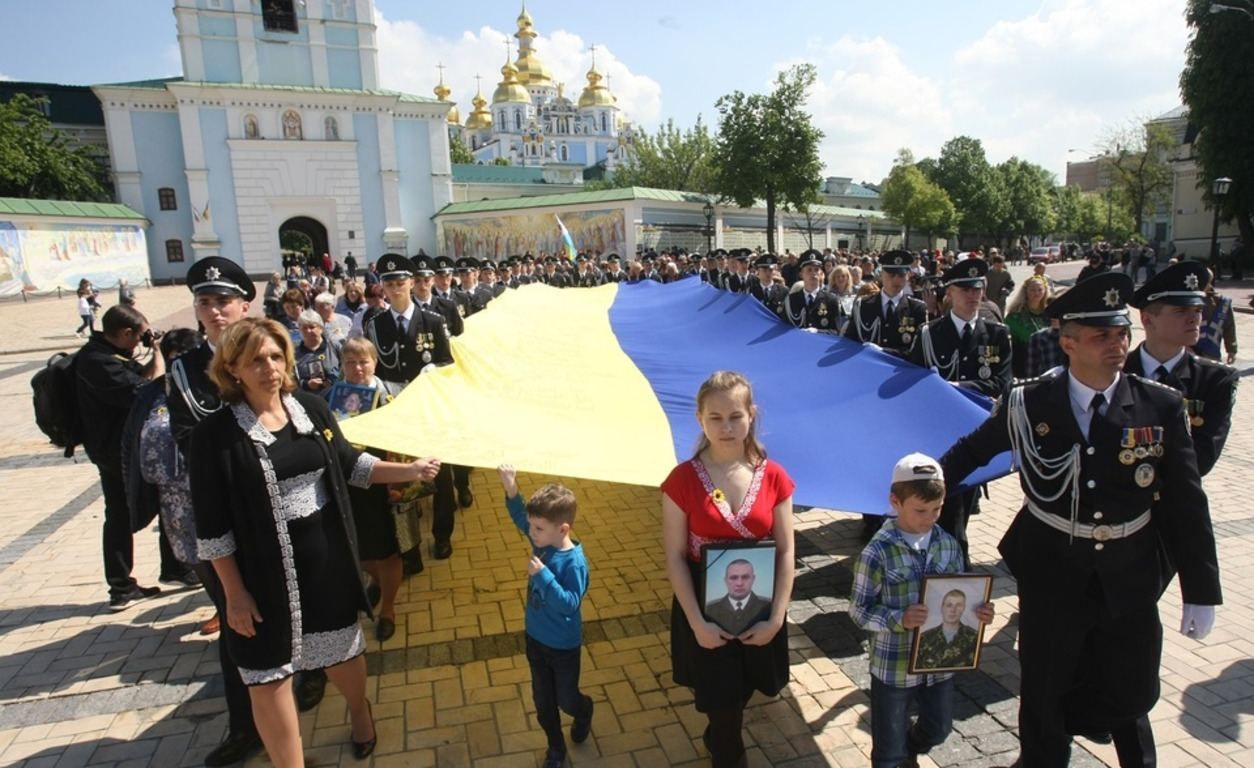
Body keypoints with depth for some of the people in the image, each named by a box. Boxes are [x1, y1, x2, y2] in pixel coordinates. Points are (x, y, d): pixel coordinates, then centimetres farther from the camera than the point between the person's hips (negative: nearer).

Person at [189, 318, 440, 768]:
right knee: (269, 676, 8)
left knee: (342, 649, 21)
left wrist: (409, 471, 0)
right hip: (266, 571, -4)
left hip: (328, 559, 4)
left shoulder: (312, 408, -2)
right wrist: (235, 593, -11)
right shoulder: (215, 434, -14)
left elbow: (348, 463, 10)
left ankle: (359, 711, 52)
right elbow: (212, 526, -12)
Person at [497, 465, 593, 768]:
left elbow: (569, 604, -32)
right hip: (535, 638, 5)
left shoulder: (574, 562, -30)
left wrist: (543, 576, -40)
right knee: (543, 703, 19)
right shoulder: (542, 540, -13)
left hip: (564, 646, -5)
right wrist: (511, 490, -20)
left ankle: (585, 712, 53)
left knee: (566, 700, 19)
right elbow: (519, 516, -2)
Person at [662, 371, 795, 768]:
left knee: (739, 692, 23)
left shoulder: (773, 476, -8)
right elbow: (674, 556, -12)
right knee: (721, 700, 9)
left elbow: (785, 552, -5)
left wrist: (776, 617, -9)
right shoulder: (683, 479, -14)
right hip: (705, 610, -2)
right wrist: (697, 622, -15)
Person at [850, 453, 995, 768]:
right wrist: (900, 620, -30)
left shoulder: (949, 545, -4)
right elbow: (859, 610, -16)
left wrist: (978, 611, -14)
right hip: (894, 666, -5)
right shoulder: (877, 552, -20)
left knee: (938, 729, 28)